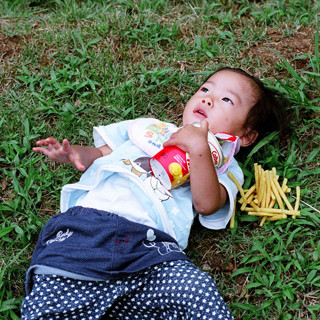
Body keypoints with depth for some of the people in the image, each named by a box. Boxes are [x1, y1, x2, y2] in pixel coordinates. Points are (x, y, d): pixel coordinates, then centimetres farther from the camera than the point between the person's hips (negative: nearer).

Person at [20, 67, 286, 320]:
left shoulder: (223, 165, 22)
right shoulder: (147, 127, 32)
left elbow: (206, 204, 1)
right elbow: (99, 154, 31)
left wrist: (199, 148, -8)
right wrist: (75, 154, 9)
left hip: (150, 242, -1)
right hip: (85, 224, 2)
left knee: (199, 292, -30)